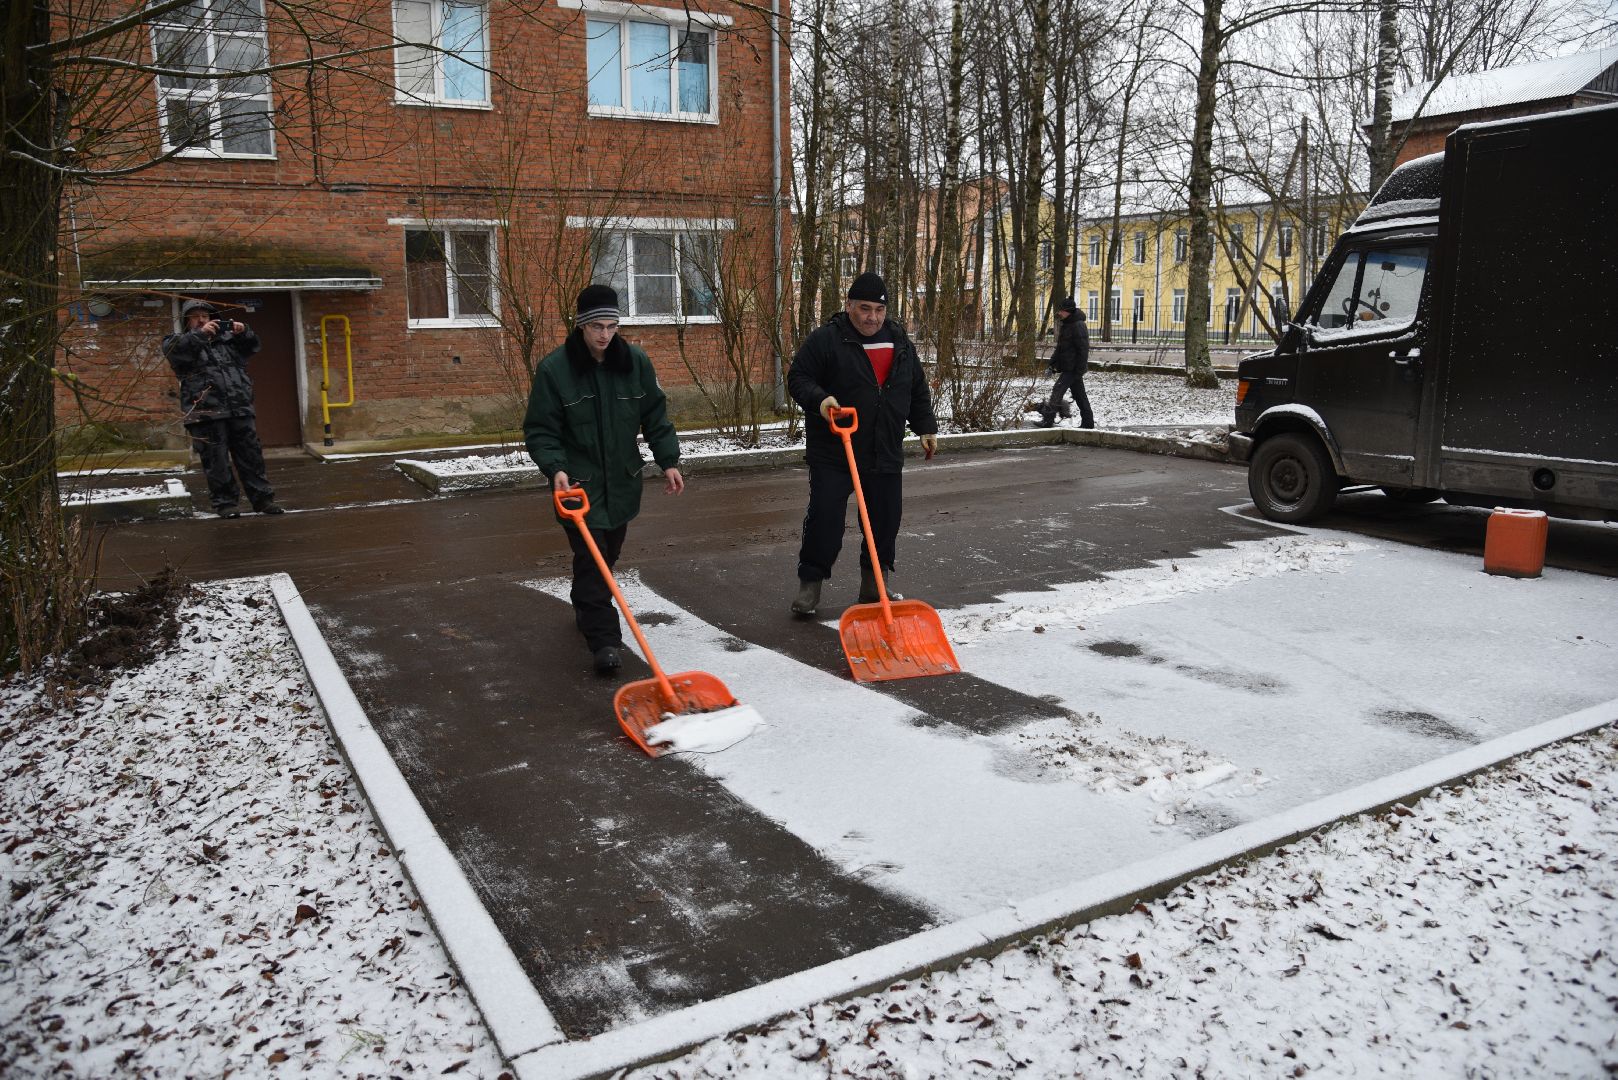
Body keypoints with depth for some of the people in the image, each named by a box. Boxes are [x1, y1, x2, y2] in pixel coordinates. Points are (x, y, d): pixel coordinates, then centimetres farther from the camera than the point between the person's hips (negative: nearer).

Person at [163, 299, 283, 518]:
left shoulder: (226, 338, 22)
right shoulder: (176, 341, 11)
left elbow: (252, 346, 21)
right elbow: (174, 350, -10)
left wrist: (244, 331, 0)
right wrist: (200, 334, -21)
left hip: (240, 410, 3)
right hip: (206, 413, -3)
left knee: (251, 456, 5)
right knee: (216, 461, -2)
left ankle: (263, 499, 11)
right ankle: (224, 502, 6)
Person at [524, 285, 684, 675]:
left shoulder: (635, 362, -2)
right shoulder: (554, 369, -13)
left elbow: (656, 416, 5)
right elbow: (540, 430, -10)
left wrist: (668, 461, -2)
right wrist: (555, 468, -26)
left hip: (622, 481, 5)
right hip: (579, 483, -4)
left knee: (608, 555, 18)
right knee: (591, 558, -10)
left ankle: (586, 611, 41)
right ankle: (604, 639, -8)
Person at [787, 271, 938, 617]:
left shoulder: (900, 342, 11)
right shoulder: (825, 339, -7)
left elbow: (918, 391, 19)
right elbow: (797, 378, -7)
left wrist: (926, 427, 13)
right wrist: (819, 398, -24)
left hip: (885, 455, 5)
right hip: (832, 454, -5)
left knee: (885, 520, 8)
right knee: (825, 517, -6)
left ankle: (873, 587, 22)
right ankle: (810, 584, 7)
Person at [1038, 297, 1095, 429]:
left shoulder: (1078, 326, -17)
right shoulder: (1066, 325, 14)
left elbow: (1083, 350, -19)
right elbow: (1061, 347, 23)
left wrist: (1079, 370, -21)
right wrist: (1053, 362, 15)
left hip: (1073, 368, -10)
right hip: (1067, 367, 10)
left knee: (1057, 391, -14)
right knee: (1079, 395, 14)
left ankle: (1047, 420, -16)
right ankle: (1088, 422, 20)